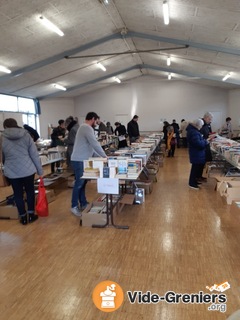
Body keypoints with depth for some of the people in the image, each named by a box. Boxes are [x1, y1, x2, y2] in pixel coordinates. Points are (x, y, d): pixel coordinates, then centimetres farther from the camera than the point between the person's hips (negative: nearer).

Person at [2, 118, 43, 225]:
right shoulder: (26, 135, 0)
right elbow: (34, 155, -2)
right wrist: (40, 171, 4)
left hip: (11, 171, 0)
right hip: (27, 169, 0)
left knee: (18, 194, 13)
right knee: (30, 192, 17)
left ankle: (23, 217, 23)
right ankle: (31, 215, 25)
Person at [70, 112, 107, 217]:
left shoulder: (84, 127, 20)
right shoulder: (87, 128, -14)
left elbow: (89, 146, 22)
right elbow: (95, 144, -20)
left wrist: (99, 156, 18)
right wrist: (104, 156, -9)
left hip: (82, 160, 11)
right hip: (79, 161, -11)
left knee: (82, 183, 14)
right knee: (79, 183, -4)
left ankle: (83, 204, 23)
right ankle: (74, 206, 6)